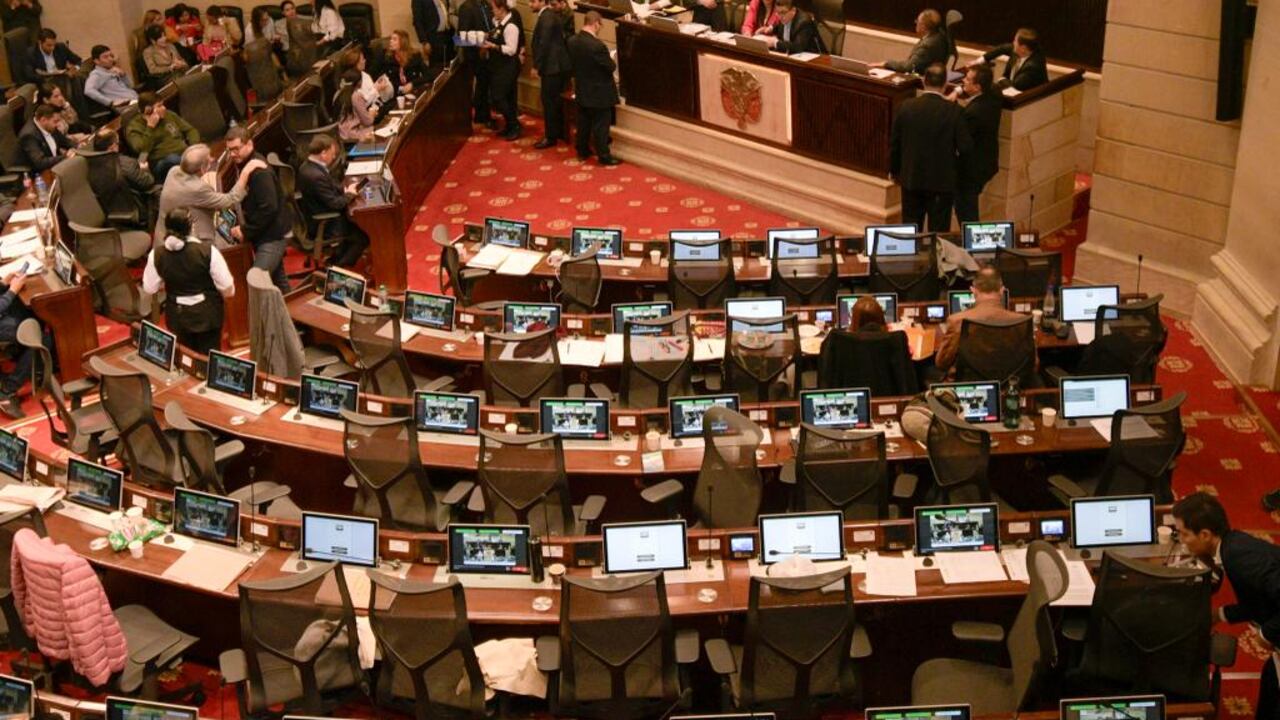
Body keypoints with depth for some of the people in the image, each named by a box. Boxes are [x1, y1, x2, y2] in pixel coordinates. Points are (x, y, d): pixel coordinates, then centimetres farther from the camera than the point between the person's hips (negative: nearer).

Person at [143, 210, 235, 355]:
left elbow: (149, 288, 0)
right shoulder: (207, 251, -22)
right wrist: (213, 293, 7)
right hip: (207, 313, -2)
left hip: (177, 316, 2)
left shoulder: (157, 255, -14)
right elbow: (228, 288, -16)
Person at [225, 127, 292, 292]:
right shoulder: (245, 164, 8)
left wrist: (246, 231, -19)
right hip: (268, 233, 10)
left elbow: (269, 208, -27)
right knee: (277, 278, 18)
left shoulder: (259, 172, -22)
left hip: (273, 235, -10)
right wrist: (244, 226, 5)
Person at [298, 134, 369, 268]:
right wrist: (349, 194, -8)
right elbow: (335, 203, -25)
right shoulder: (316, 176, -31)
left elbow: (330, 187, 15)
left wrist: (345, 189, 0)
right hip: (322, 227, -10)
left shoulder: (308, 166, 0)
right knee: (364, 236, -1)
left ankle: (336, 261, 27)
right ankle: (339, 268, 9)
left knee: (356, 223, 22)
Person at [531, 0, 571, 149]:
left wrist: (536, 66, -16)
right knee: (556, 99, 16)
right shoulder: (551, 14, 14)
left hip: (552, 66, -10)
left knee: (549, 100, -5)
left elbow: (543, 44, -21)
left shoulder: (546, 17, -17)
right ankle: (560, 132, 24)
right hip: (558, 64, 10)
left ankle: (551, 137, 0)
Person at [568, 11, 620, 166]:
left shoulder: (572, 41, -6)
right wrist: (610, 59, 3)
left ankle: (583, 151, 32)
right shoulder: (597, 45, -28)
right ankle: (604, 156, 14)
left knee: (583, 122, 20)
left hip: (581, 90, 7)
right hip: (599, 93, -7)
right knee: (600, 126, 5)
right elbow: (611, 67, -18)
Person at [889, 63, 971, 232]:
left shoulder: (905, 107, -8)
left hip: (911, 180, 2)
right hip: (942, 182, -2)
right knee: (938, 232, 7)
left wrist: (894, 170, 15)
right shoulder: (954, 111, -15)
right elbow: (964, 147, -11)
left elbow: (894, 143, 1)